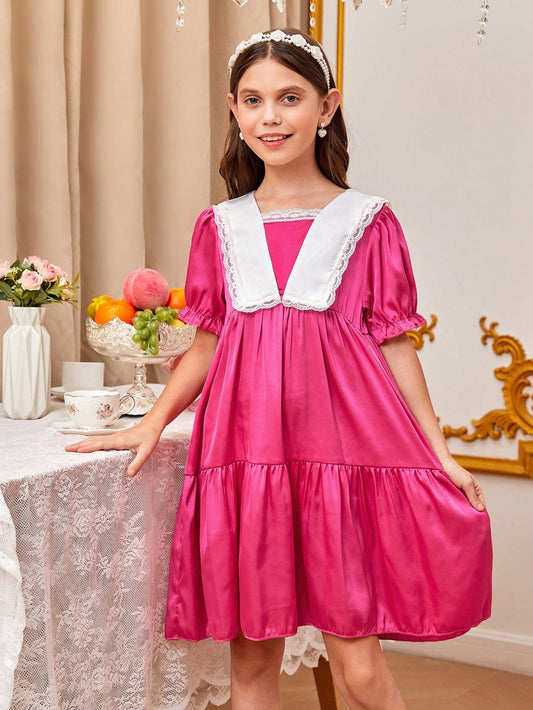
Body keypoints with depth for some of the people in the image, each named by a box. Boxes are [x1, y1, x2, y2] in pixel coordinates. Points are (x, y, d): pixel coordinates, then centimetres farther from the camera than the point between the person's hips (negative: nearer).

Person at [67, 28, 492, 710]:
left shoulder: (366, 220, 4)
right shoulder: (220, 226, 11)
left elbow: (393, 344, 5)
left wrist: (439, 452, 1)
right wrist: (152, 423, 9)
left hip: (341, 445, -2)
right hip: (245, 447, 3)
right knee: (250, 653, 10)